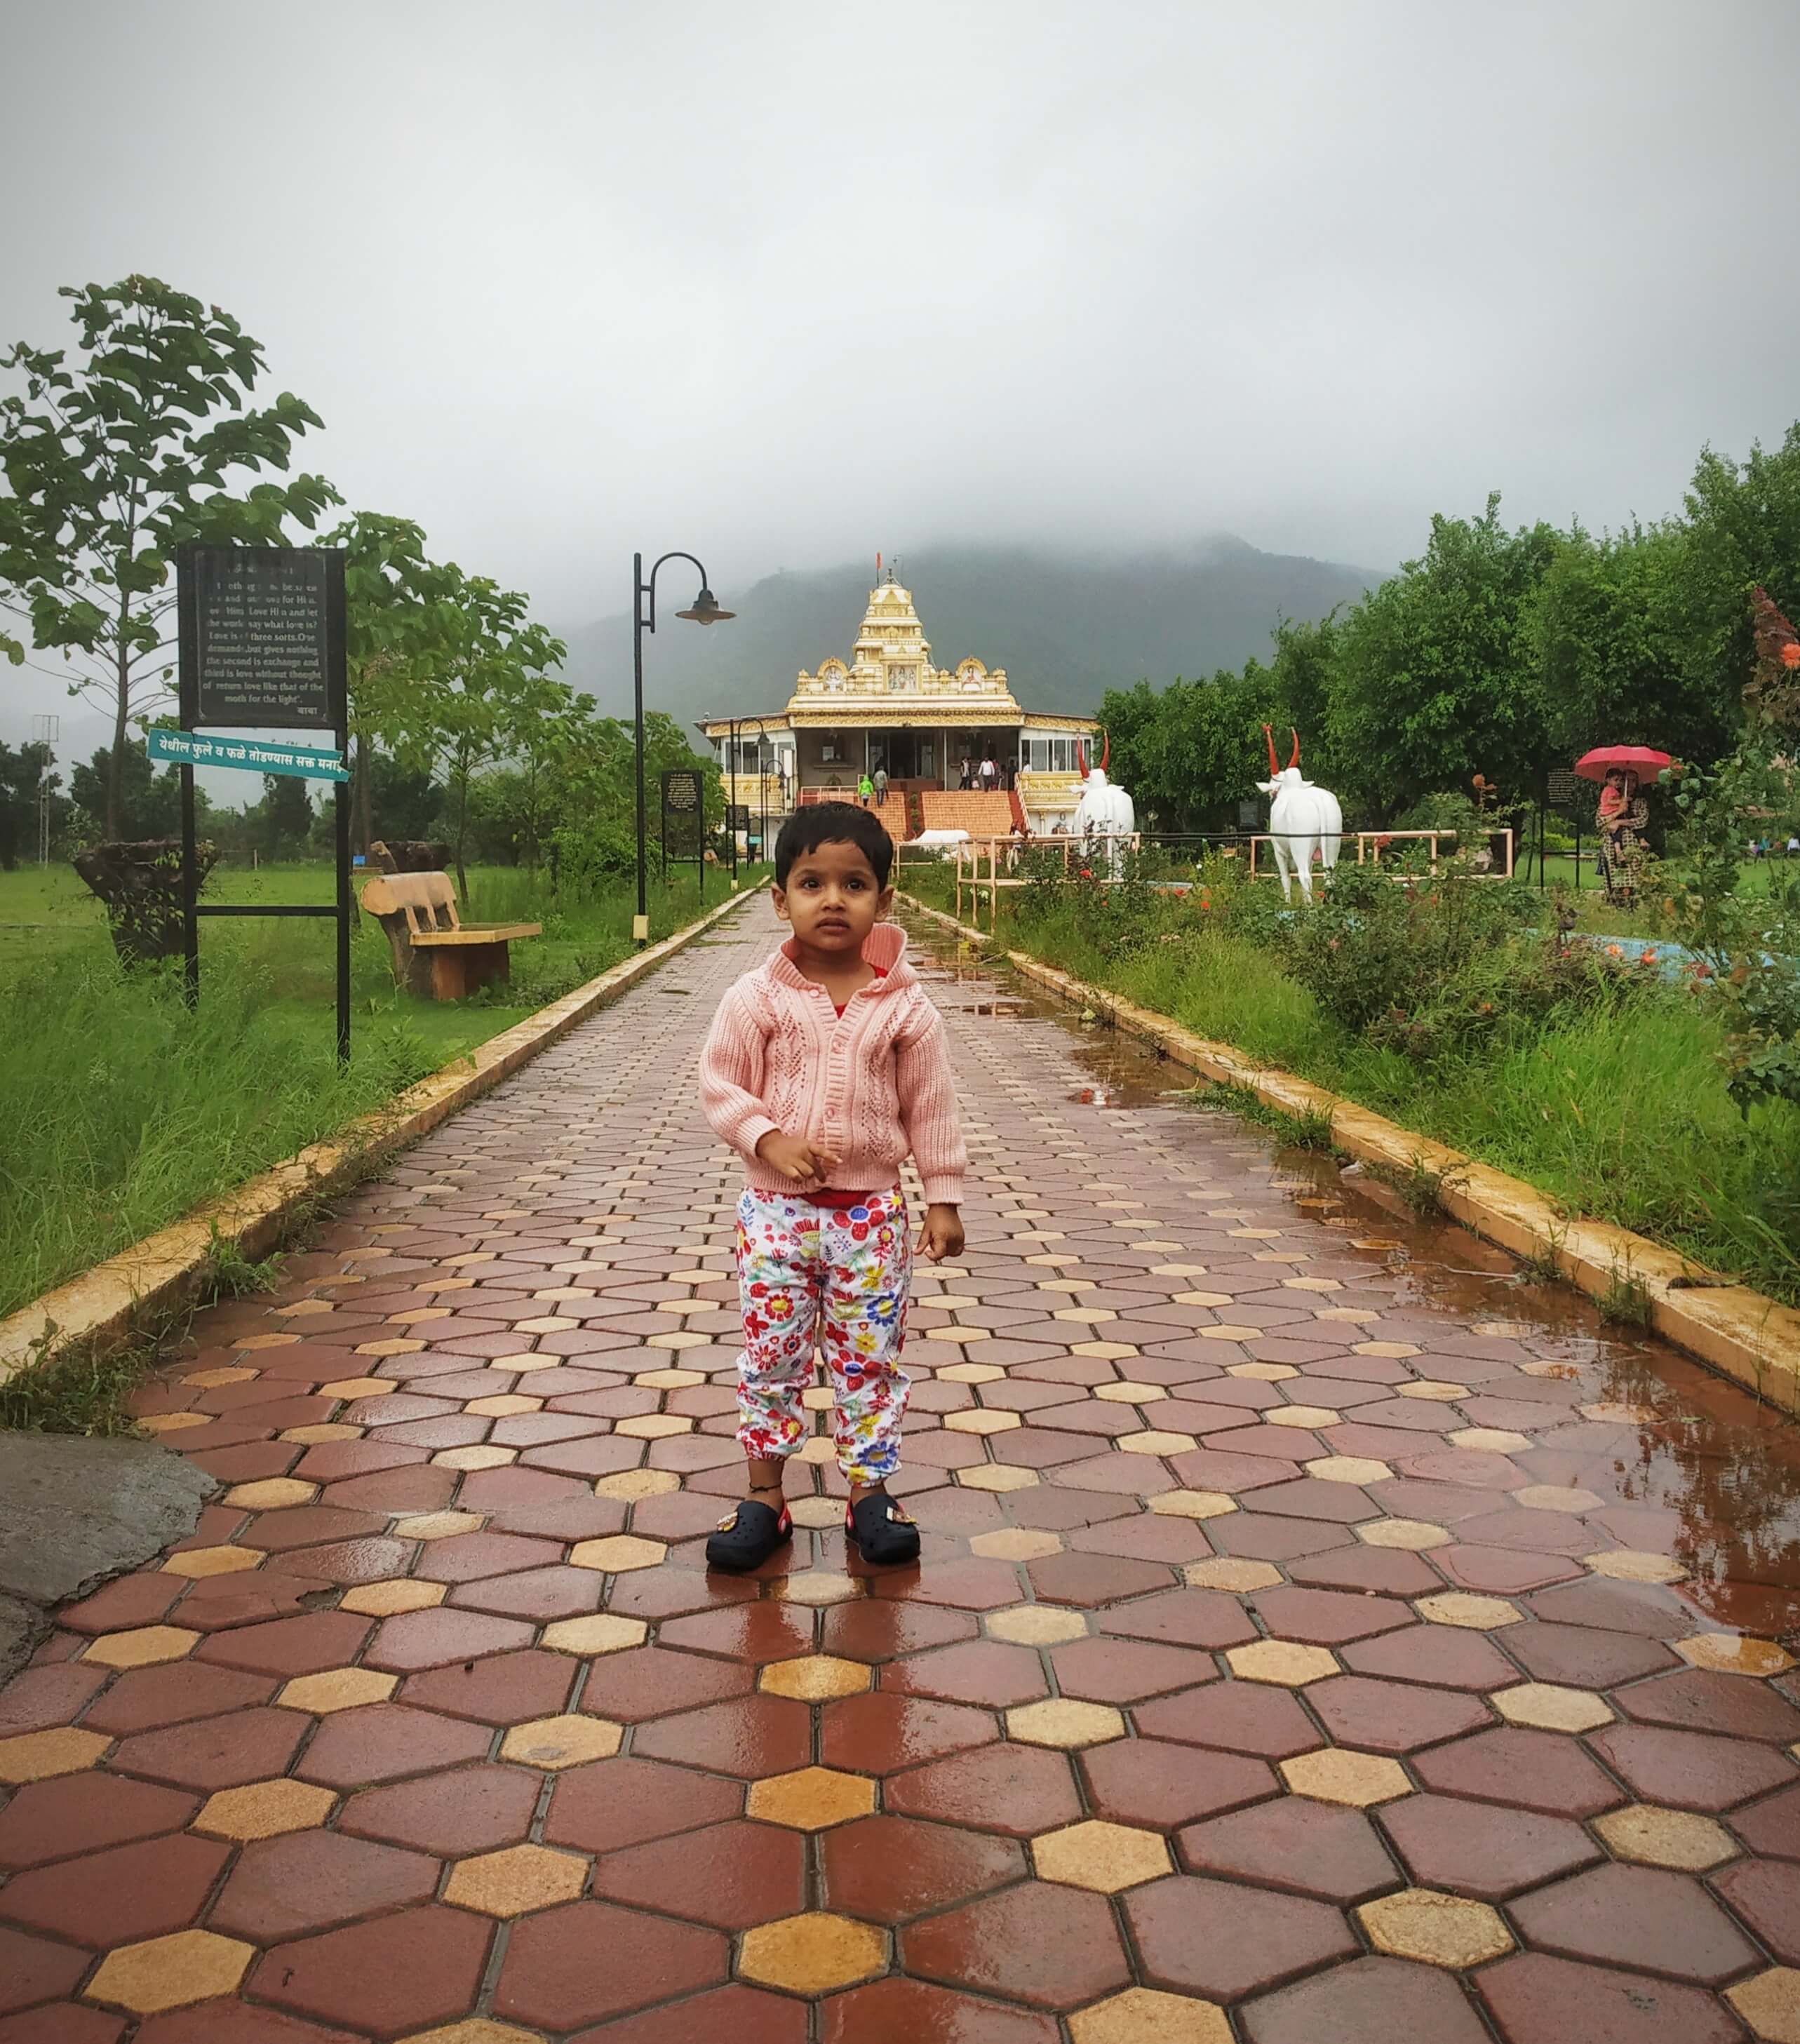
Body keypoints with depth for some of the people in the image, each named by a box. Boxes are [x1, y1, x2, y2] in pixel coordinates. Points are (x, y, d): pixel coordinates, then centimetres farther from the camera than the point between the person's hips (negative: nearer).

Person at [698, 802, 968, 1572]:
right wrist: (768, 1139, -17)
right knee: (770, 1356, 8)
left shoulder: (905, 1004, -4)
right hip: (776, 1209, 0)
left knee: (870, 1357, 9)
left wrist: (944, 1198, 2)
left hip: (871, 1211, 0)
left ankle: (869, 1493, 23)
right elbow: (720, 1084, -2)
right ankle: (764, 1496, 22)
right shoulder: (757, 996, -6)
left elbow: (930, 1106, 2)